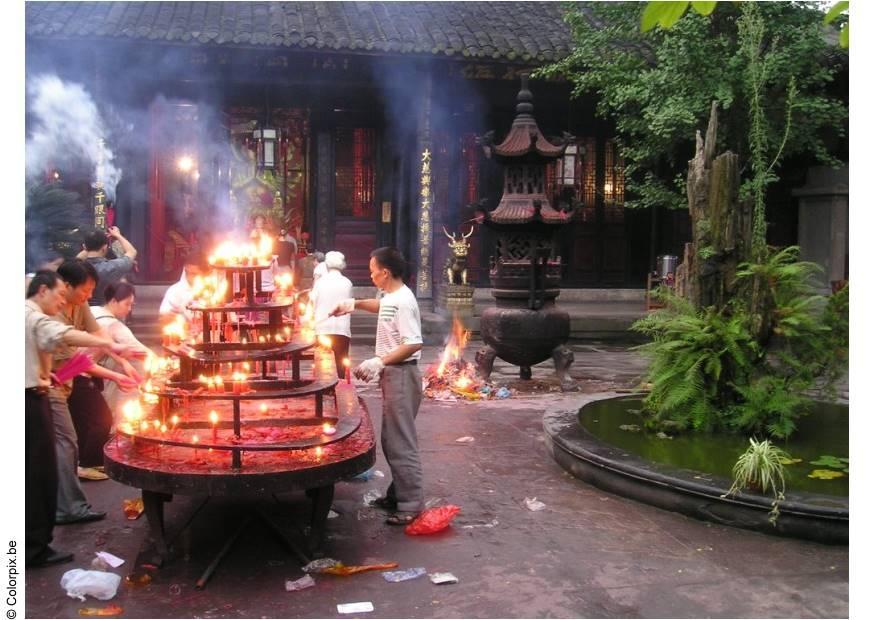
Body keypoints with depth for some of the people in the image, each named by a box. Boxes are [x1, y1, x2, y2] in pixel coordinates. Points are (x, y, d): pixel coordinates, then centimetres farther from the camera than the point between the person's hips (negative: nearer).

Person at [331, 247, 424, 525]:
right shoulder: (391, 297, 10)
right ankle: (398, 494, 28)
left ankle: (411, 504, 1)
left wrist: (380, 362, -26)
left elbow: (414, 344, -27)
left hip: (401, 375, -10)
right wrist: (355, 304, 23)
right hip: (392, 374, 10)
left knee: (400, 442, -6)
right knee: (391, 439, 17)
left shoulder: (402, 301, -20)